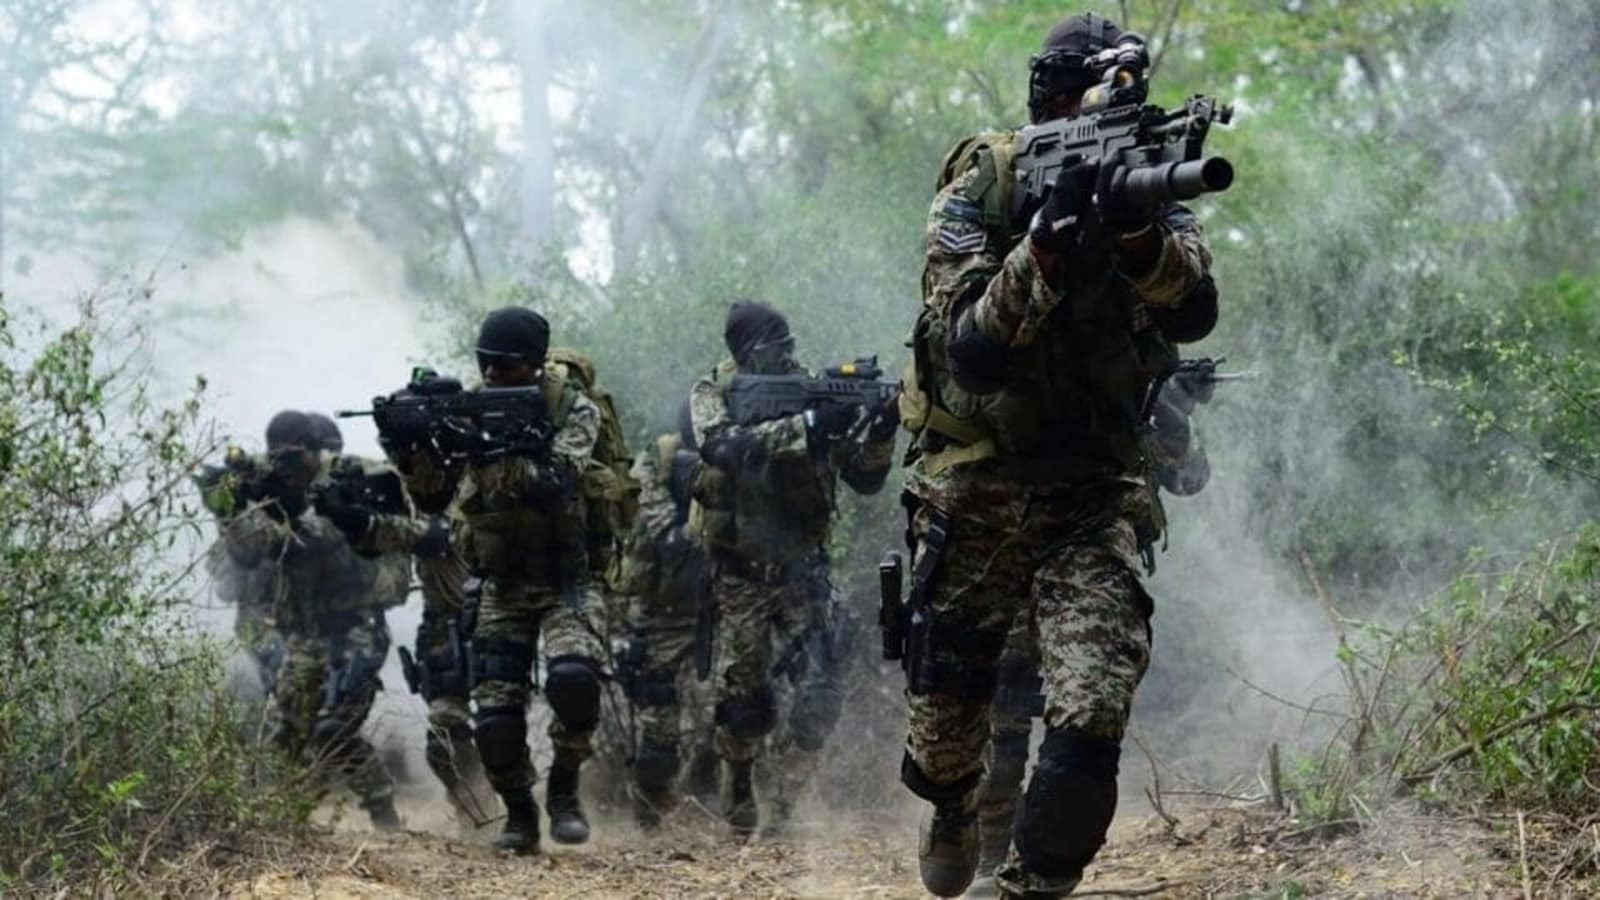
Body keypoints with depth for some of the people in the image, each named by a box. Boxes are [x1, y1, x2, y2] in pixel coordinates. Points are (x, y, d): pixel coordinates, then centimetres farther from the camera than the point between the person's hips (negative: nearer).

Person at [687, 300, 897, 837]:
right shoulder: (712, 396, -3)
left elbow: (863, 478, 1)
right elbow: (725, 447, -27)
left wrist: (880, 432, -21)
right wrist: (805, 428, -37)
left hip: (802, 569, 1)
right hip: (739, 576, -1)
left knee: (817, 693, -13)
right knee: (741, 702, 3)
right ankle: (740, 804, 23)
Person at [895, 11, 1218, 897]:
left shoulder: (1143, 191, -1)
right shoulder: (979, 192, -8)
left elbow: (1193, 312, -20)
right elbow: (969, 351, -19)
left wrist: (1140, 238, -41)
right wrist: (1044, 250, -33)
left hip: (1094, 499, 1)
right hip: (973, 494, -1)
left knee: (1092, 719, -16)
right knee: (945, 708, 13)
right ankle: (950, 809, 47)